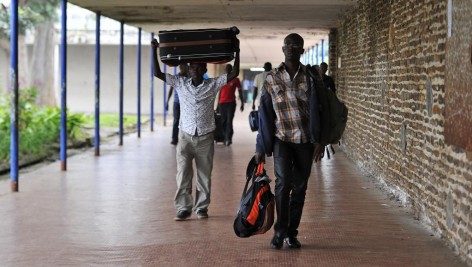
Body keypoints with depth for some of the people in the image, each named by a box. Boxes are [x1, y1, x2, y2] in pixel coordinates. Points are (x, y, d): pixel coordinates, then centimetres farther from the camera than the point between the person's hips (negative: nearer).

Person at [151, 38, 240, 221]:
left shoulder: (213, 85, 0)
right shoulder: (180, 83, 3)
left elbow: (234, 74, -6)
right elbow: (157, 73, 1)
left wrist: (237, 51, -13)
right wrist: (154, 51, -7)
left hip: (205, 137, 0)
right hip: (185, 136, 0)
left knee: (204, 175, 6)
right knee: (183, 175, -4)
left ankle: (201, 207, 16)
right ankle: (183, 208, 2)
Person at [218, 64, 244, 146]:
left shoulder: (235, 79, 2)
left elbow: (240, 92, 3)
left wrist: (242, 103, -2)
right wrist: (218, 103, 15)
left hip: (231, 103, -4)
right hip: (222, 103, 4)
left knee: (229, 121, -12)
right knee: (223, 121, 5)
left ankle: (229, 139, -16)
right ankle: (226, 138, 12)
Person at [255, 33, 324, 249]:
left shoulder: (312, 77, 2)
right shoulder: (272, 79, 2)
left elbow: (318, 110, 1)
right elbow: (264, 115, 3)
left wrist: (319, 141, -8)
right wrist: (261, 147, 2)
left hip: (305, 140, 1)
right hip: (282, 139, -1)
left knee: (299, 187, 5)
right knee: (283, 182, -18)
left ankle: (291, 233, 16)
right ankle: (280, 230, -7)